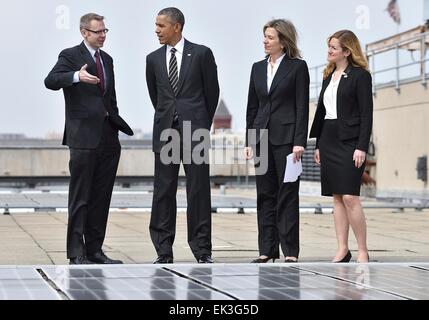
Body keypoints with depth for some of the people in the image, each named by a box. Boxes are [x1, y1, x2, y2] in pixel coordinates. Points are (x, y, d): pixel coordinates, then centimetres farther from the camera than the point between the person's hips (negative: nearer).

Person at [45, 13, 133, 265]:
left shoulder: (107, 59, 18)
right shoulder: (70, 56, -2)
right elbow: (51, 81, -18)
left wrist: (118, 122, 17)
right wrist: (77, 76, -34)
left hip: (108, 137, 7)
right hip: (83, 136, -7)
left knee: (101, 197, 8)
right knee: (80, 198, -4)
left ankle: (95, 250, 14)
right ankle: (76, 253, -1)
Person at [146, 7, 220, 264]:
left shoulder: (201, 54, -1)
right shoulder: (154, 59, 9)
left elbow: (212, 91, 6)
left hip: (195, 130, -3)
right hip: (165, 131, 3)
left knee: (199, 191, -1)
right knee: (163, 192, 3)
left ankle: (202, 251, 4)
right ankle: (164, 251, 8)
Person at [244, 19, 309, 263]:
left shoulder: (298, 67, -3)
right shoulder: (258, 68, 12)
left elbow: (302, 106, -7)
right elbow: (252, 106, 13)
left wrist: (299, 142, -14)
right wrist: (249, 141, 8)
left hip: (287, 137, -5)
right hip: (263, 137, 5)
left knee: (288, 195, -2)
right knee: (265, 195, 6)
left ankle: (290, 251, 2)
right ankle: (267, 250, 11)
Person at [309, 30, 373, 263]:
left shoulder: (360, 75, -6)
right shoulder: (329, 75, 15)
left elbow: (366, 114, -10)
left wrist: (362, 147, -16)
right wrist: (318, 144, 15)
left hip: (350, 142, -7)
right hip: (329, 141, 7)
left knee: (350, 197, -11)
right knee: (337, 198, 7)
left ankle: (362, 251, -2)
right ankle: (342, 250, 10)